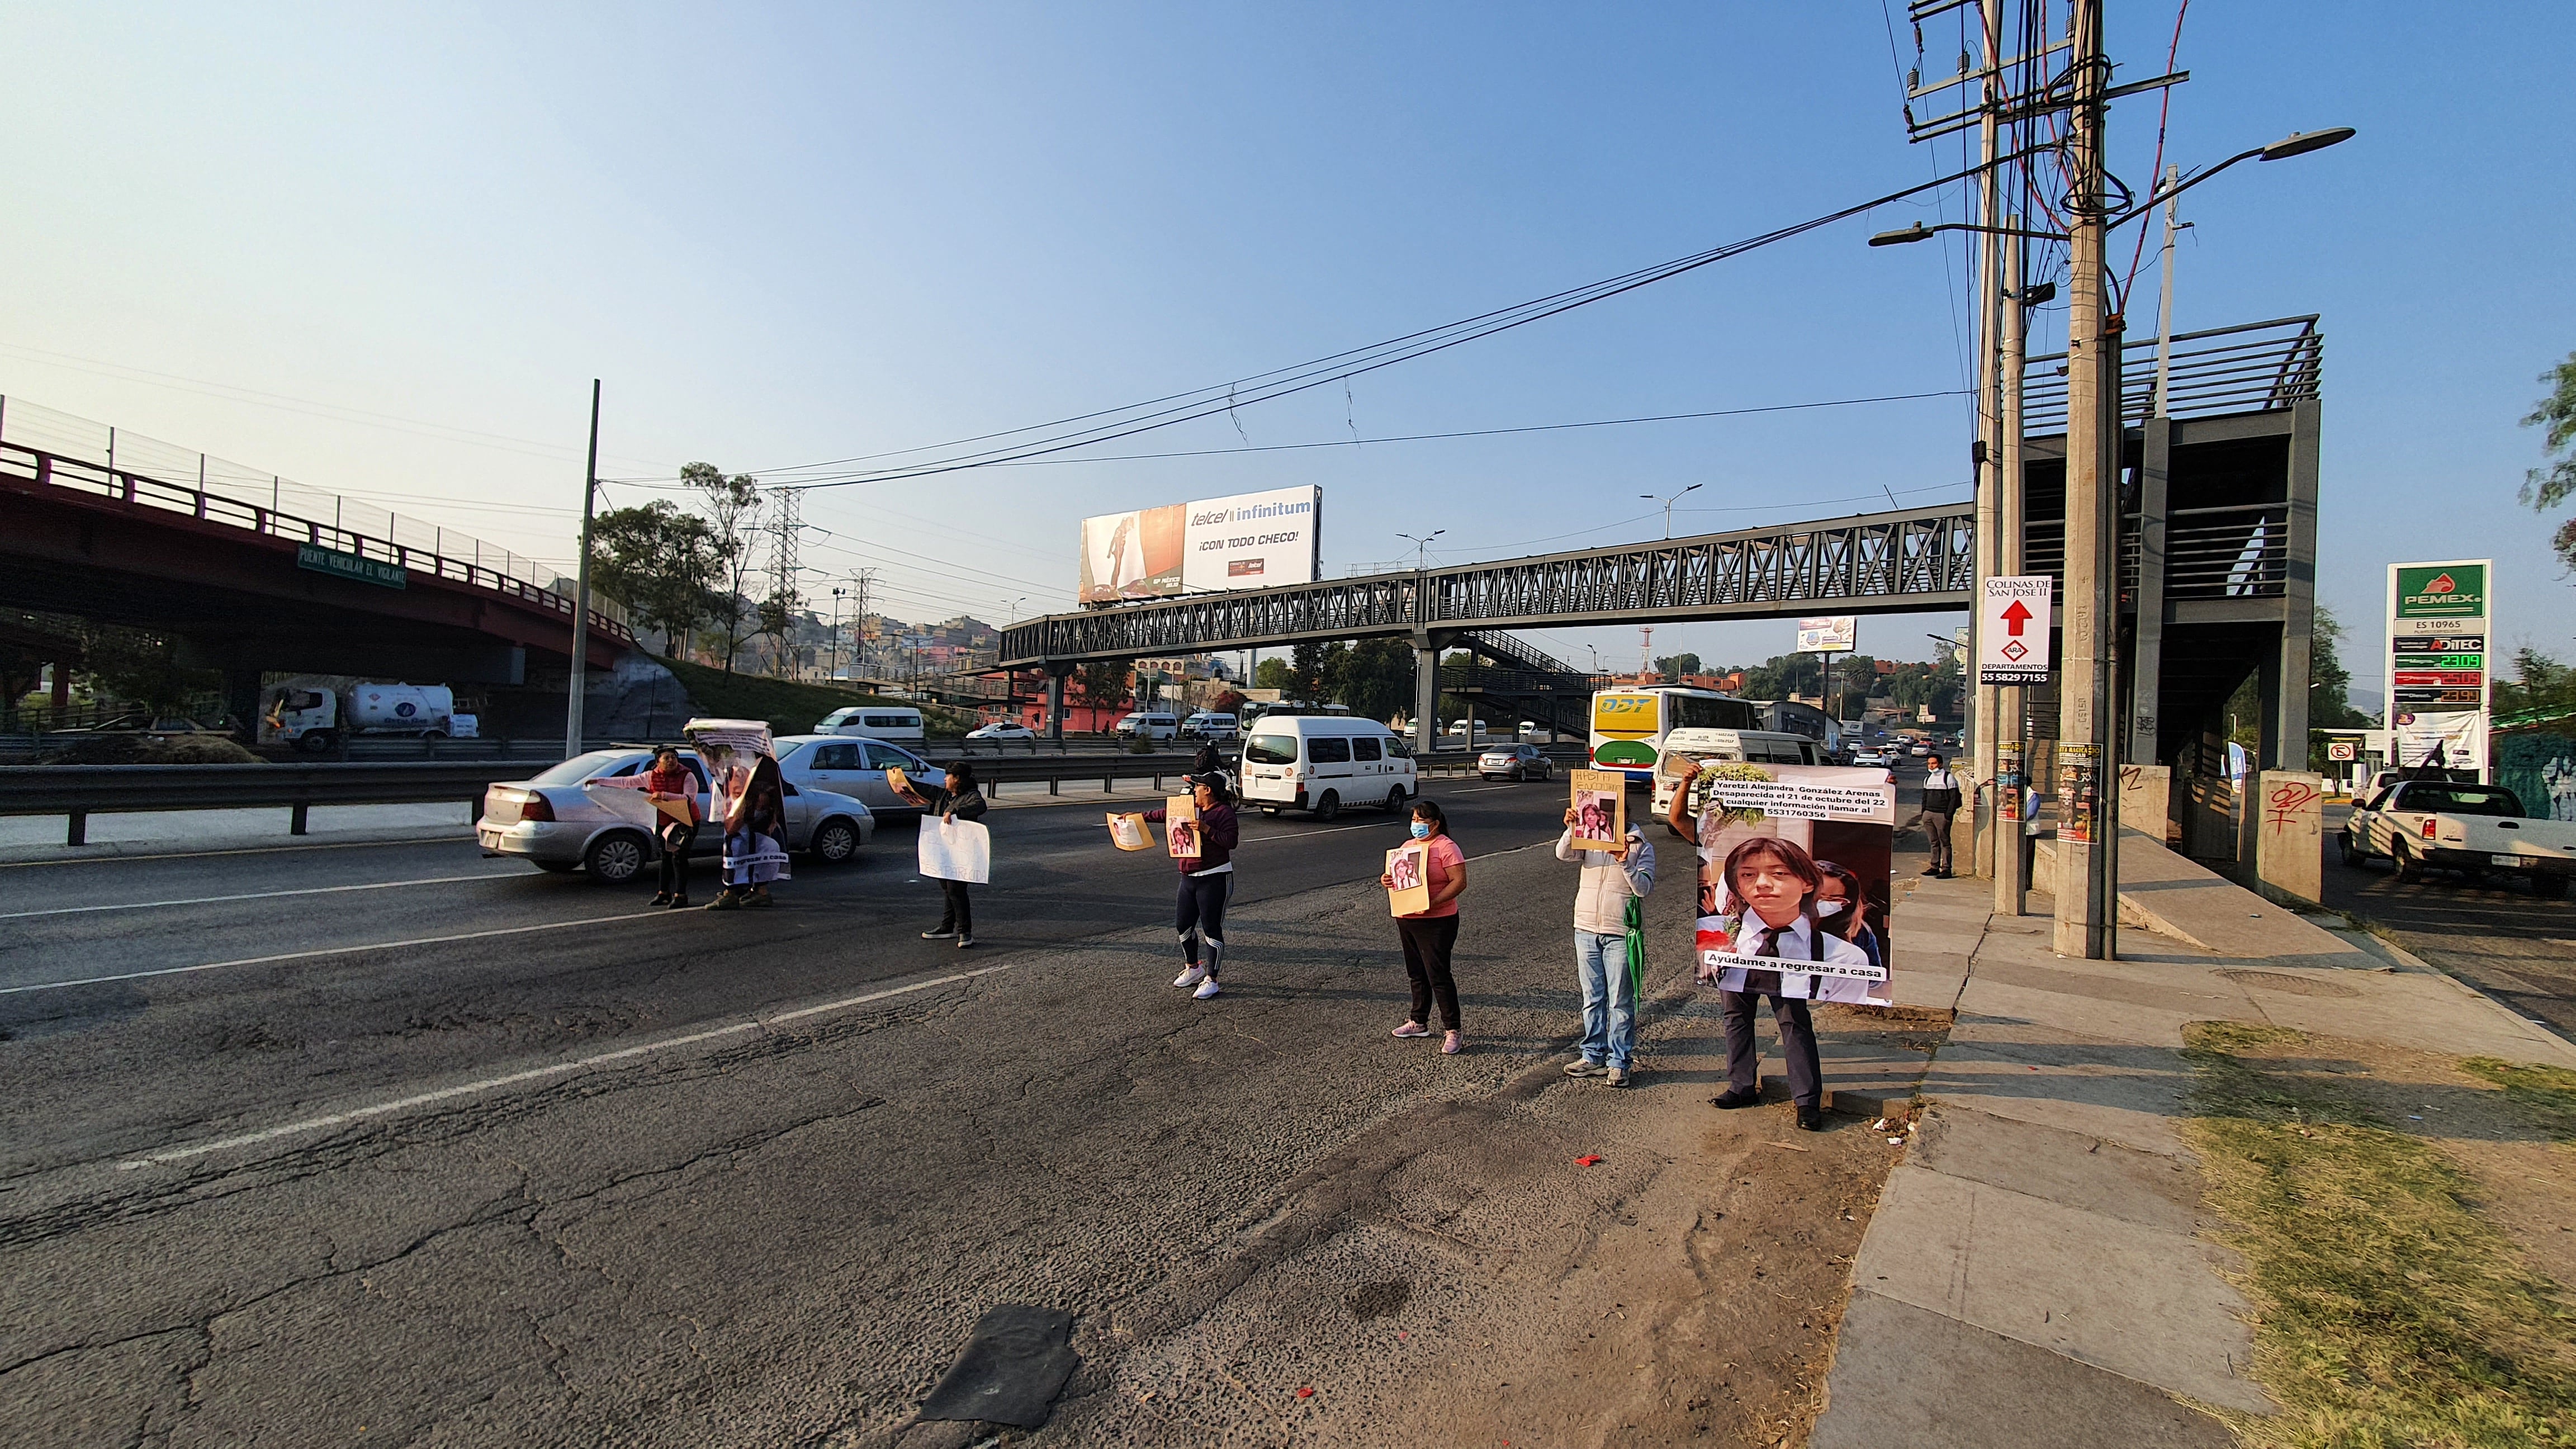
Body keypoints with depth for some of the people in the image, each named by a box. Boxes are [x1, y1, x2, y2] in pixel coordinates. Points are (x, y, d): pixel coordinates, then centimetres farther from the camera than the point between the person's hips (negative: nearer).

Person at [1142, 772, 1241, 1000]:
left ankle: (1211, 980, 4)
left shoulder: (1224, 811, -10)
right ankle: (1192, 969, 34)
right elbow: (1165, 814, 26)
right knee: (1183, 925, 14)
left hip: (1214, 878, -8)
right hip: (1189, 878, 8)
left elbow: (1232, 841, -20)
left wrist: (1206, 829, -24)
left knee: (1211, 929, -4)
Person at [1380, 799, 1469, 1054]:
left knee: (1438, 975, -7)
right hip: (1406, 920, 8)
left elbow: (1460, 881, -17)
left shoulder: (1447, 848, -11)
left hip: (1436, 921, -8)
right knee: (1417, 974, 17)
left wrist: (1434, 902, -26)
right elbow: (1396, 875, 21)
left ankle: (1453, 1032, 0)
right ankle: (1419, 1023, 30)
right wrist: (1386, 879, -3)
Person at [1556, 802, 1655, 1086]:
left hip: (1619, 934, -3)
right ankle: (1593, 1056, 23)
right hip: (1586, 930, 3)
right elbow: (1563, 855, -10)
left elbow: (1644, 888, -9)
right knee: (1592, 998, 13)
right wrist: (1571, 829, -26)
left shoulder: (1641, 848, 0)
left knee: (1621, 1002, 2)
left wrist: (1625, 863, -23)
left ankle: (1618, 1062, 12)